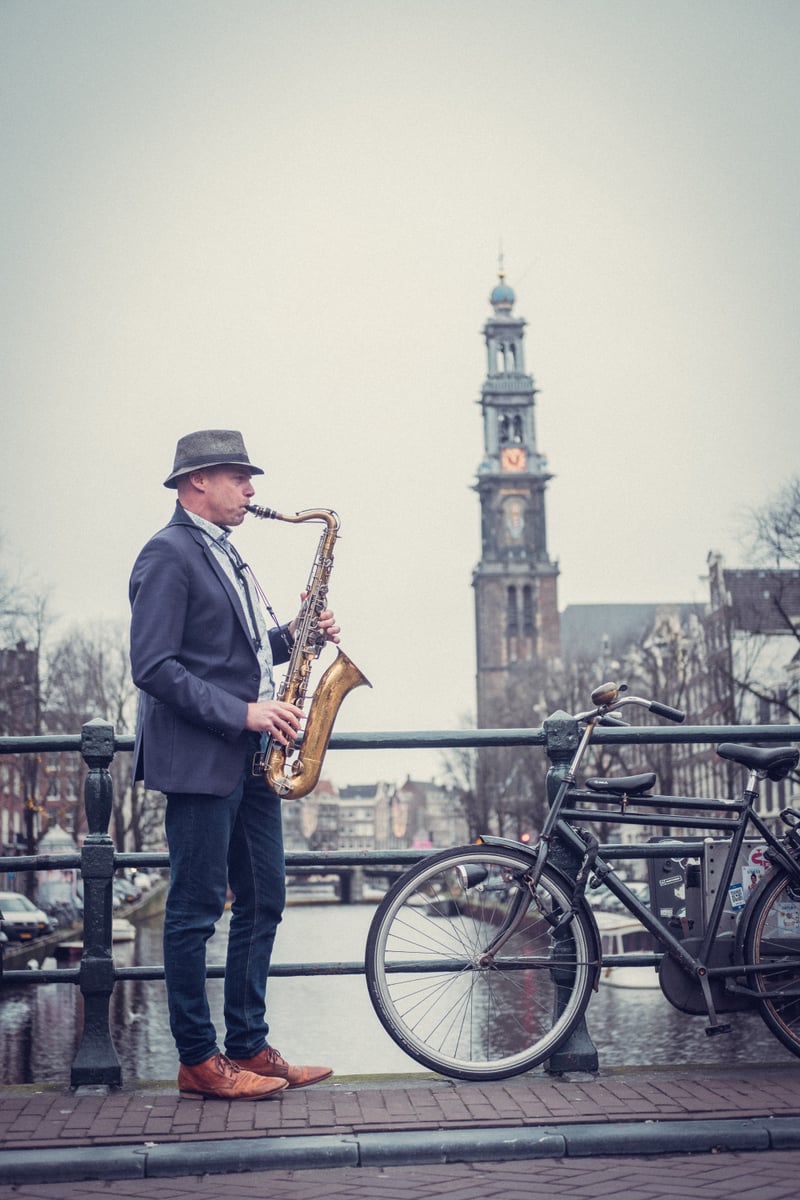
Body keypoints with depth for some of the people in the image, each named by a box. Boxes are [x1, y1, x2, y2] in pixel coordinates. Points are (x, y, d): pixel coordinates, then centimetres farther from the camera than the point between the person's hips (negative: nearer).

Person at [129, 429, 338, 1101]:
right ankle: (199, 1060, 9)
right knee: (196, 909, -1)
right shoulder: (169, 554, -11)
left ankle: (250, 1047, 20)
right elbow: (153, 666, -18)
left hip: (251, 759, 10)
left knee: (264, 899, 11)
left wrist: (291, 638, 7)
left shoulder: (225, 554, 19)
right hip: (199, 760, -9)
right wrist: (243, 713, -20)